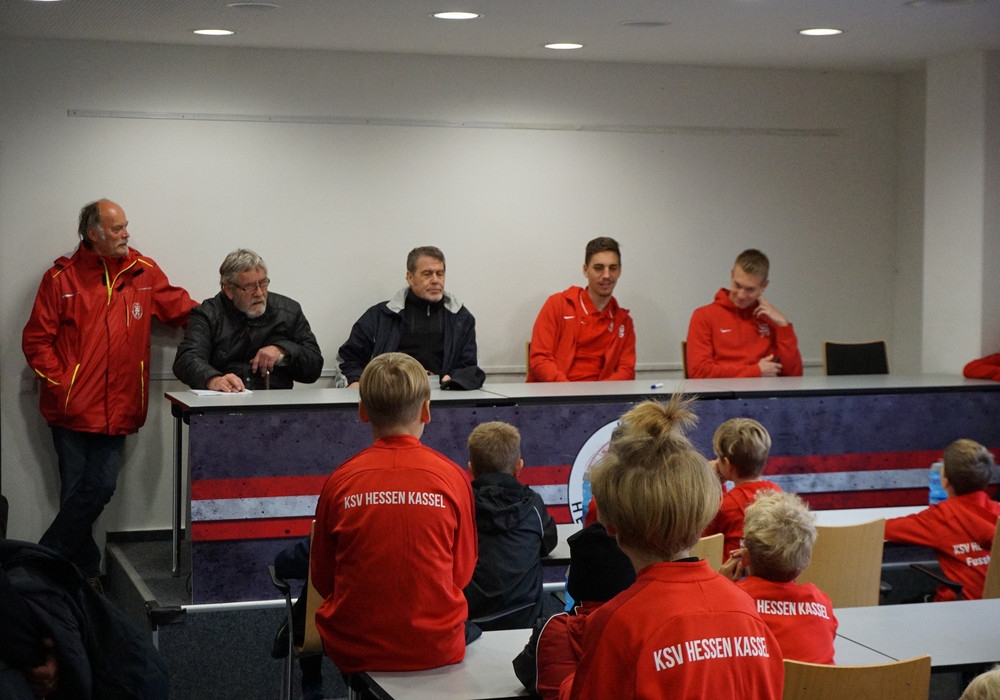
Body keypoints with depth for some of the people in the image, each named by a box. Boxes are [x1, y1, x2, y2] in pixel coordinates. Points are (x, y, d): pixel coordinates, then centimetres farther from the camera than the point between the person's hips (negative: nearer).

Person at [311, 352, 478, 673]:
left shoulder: (340, 481, -8)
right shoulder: (453, 477, -8)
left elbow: (322, 579, 3)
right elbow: (462, 573, 3)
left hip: (354, 651, 0)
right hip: (437, 647, 0)